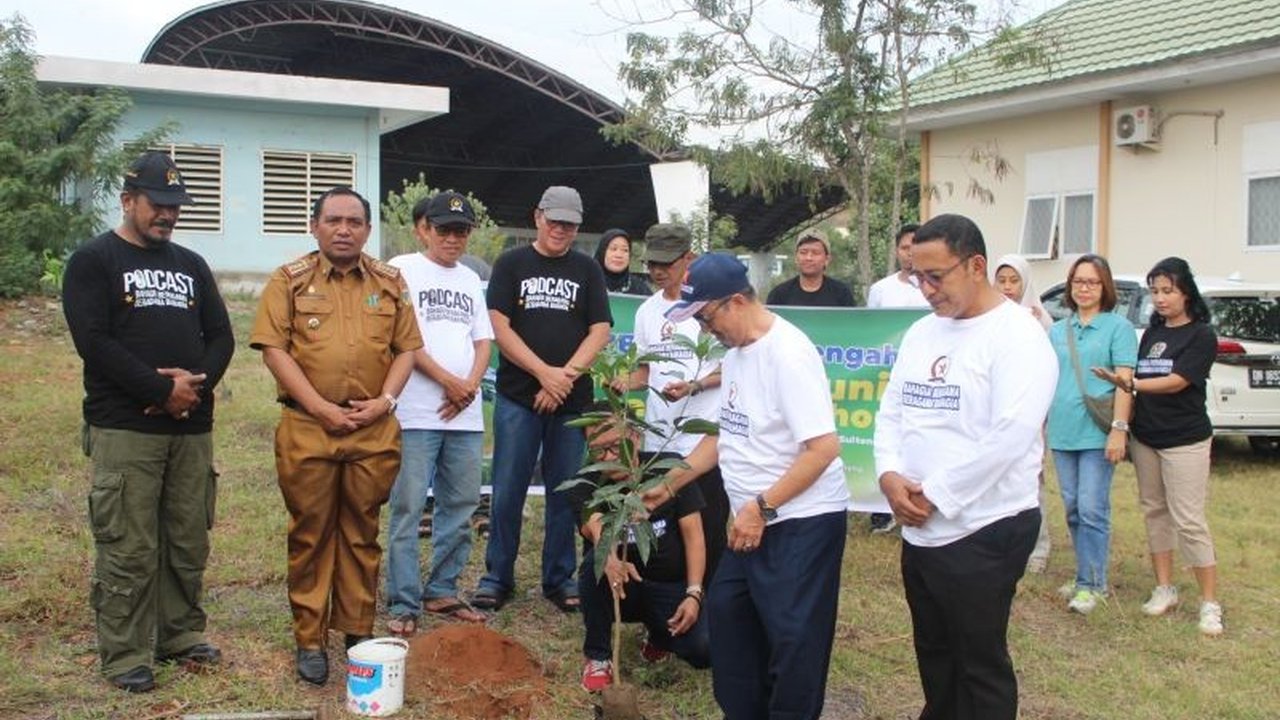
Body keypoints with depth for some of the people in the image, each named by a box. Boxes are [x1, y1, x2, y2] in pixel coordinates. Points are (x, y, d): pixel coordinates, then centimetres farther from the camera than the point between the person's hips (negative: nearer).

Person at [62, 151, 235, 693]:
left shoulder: (191, 265, 17)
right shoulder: (93, 262, 1)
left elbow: (221, 336, 12)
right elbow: (93, 341, -10)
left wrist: (197, 383, -7)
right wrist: (162, 389, -14)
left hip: (193, 427, 5)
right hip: (125, 429, -5)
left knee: (189, 541, 10)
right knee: (128, 548, -3)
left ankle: (181, 634, 23)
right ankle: (125, 655, 7)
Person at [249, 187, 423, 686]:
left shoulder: (390, 283, 12)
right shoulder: (290, 281, 3)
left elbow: (405, 349, 11)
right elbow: (274, 349, -5)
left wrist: (384, 401, -5)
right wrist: (321, 407, -12)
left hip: (375, 430, 2)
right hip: (307, 428, -2)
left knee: (362, 533, 9)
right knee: (310, 533, 5)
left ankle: (358, 631, 20)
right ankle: (310, 640, 14)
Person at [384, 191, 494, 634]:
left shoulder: (470, 279, 18)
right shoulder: (403, 270, 1)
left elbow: (483, 342, 15)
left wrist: (470, 386, -4)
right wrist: (448, 381, -11)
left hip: (466, 414, 6)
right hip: (417, 413, -6)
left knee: (461, 506, 9)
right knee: (408, 509, -4)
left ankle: (442, 592, 20)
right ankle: (404, 604, 2)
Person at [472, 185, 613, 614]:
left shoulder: (587, 270, 11)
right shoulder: (511, 265, 6)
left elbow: (599, 332, 3)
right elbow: (500, 328, -3)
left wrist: (565, 377, -10)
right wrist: (544, 373, -12)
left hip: (572, 401, 1)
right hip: (518, 397, -1)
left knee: (565, 493, 6)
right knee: (507, 492, 0)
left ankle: (560, 579, 16)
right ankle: (498, 577, 11)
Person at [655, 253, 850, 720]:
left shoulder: (787, 353, -21)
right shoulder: (736, 354, 8)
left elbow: (824, 447, -25)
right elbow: (725, 435, 19)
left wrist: (761, 508, -23)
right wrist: (669, 486, 16)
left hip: (803, 521, -10)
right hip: (756, 519, 10)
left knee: (793, 638, -4)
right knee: (727, 612, 19)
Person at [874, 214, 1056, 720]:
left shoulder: (1017, 335, -14)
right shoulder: (920, 332, 11)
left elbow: (1008, 437, -22)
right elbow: (890, 411, 12)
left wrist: (934, 495, -18)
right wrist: (889, 475, -7)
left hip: (984, 531, -7)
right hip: (919, 529, 8)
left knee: (980, 667, 5)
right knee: (933, 654, 20)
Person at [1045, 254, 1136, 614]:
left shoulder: (1118, 326, -2)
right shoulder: (1058, 331, 14)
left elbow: (1124, 380, -8)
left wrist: (1119, 429, -16)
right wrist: (1041, 423, 13)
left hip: (1097, 432, -6)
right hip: (1062, 432, 6)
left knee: (1092, 509, -6)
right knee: (1073, 509, 11)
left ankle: (1090, 583, 2)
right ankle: (1088, 574, 23)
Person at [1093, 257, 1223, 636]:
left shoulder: (1202, 335, -8)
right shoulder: (1151, 333, 10)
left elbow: (1177, 382, -18)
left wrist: (1130, 384, -29)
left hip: (1184, 440, -6)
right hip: (1145, 436, 6)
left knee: (1189, 520, -6)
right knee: (1154, 511, 10)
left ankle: (1210, 603, 1)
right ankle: (1165, 589, 21)